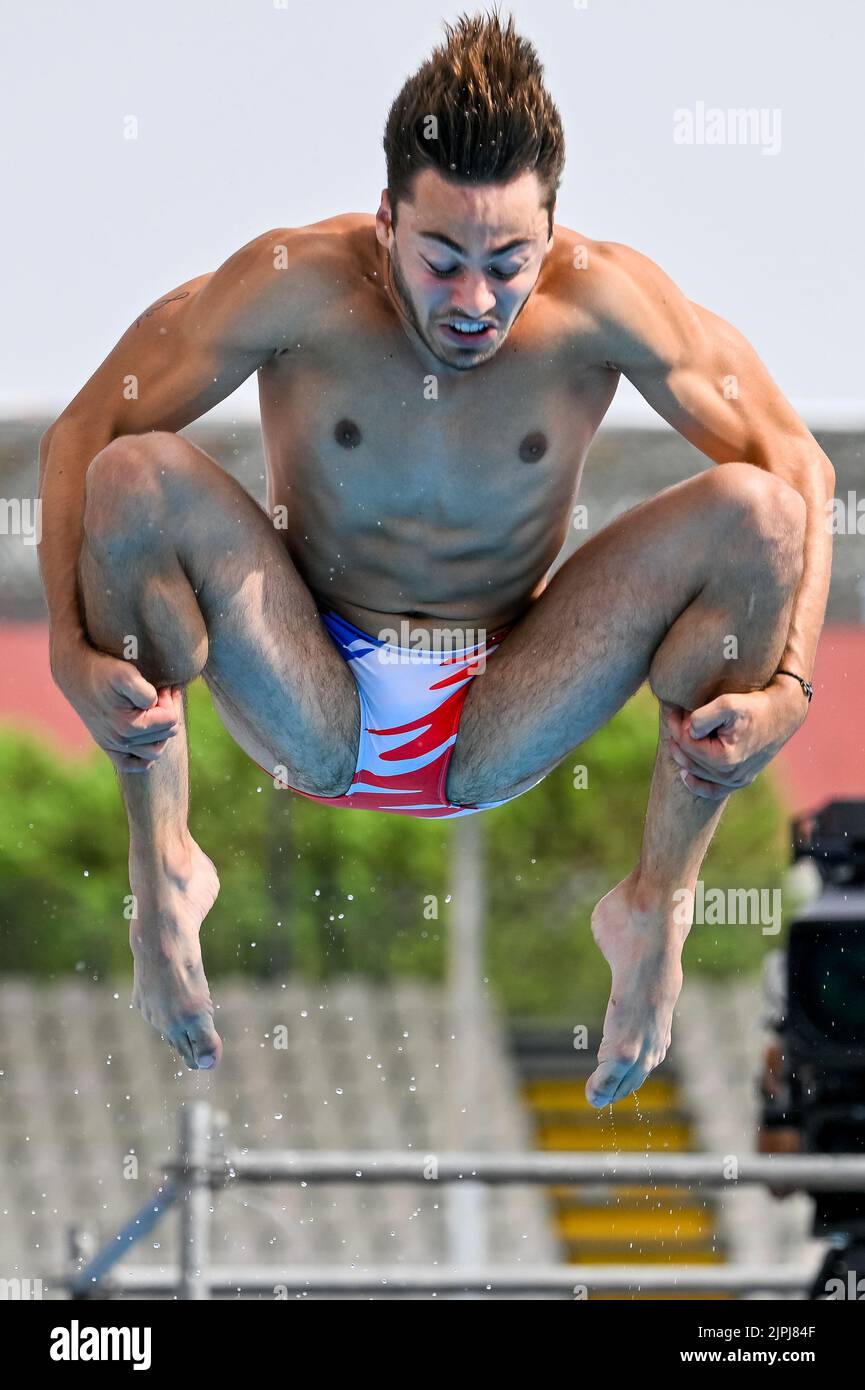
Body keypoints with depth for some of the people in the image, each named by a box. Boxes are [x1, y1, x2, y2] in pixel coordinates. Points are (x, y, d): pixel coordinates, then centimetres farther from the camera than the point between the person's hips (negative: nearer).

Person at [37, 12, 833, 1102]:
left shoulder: (602, 301, -17)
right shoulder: (299, 286, -18)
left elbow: (801, 470, -11)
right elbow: (80, 433, -13)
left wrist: (784, 688, -27)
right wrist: (70, 651, -28)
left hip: (501, 735, 1)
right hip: (312, 717, -1)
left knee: (752, 511, -20)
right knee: (137, 478, -27)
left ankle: (659, 906, -4)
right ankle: (159, 874, -7)